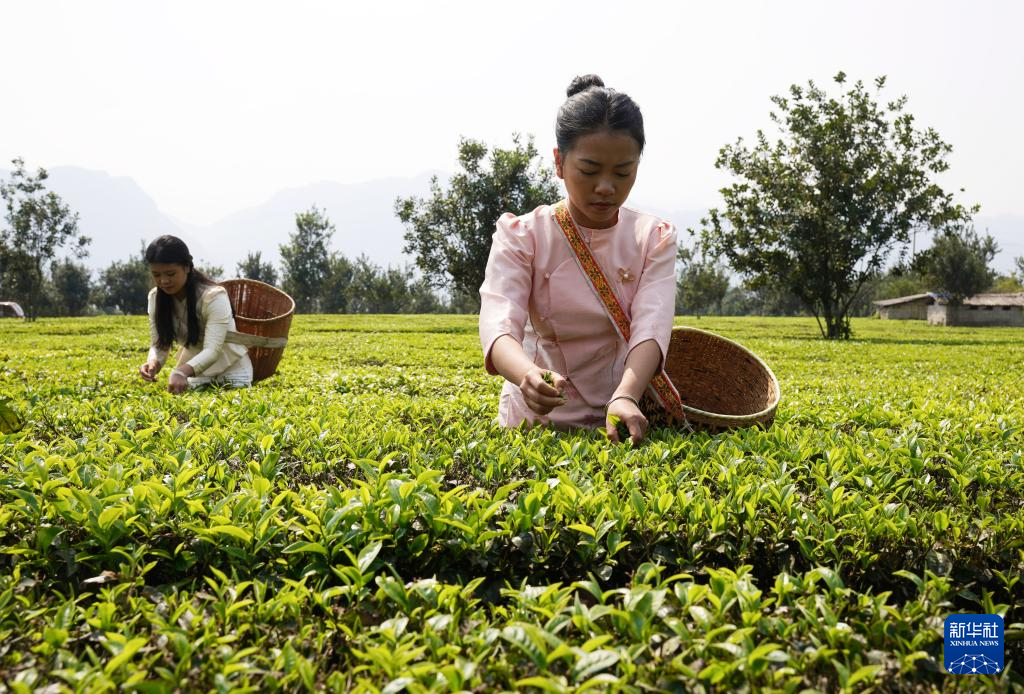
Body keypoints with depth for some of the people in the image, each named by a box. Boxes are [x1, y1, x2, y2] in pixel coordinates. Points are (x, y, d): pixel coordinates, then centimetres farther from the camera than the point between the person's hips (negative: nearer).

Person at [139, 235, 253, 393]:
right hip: (193, 369, 4)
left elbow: (212, 350, -34)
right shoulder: (155, 297, -9)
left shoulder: (214, 296, -25)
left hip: (231, 370, -4)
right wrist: (154, 362, -33)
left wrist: (181, 372, -51)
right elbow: (158, 344, -9)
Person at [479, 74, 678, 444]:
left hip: (622, 418, 1)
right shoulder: (522, 235, -5)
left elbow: (651, 327, -17)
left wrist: (625, 398, -38)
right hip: (539, 419, 0)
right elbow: (498, 325, -21)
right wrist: (527, 375, -45)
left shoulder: (654, 238, 0)